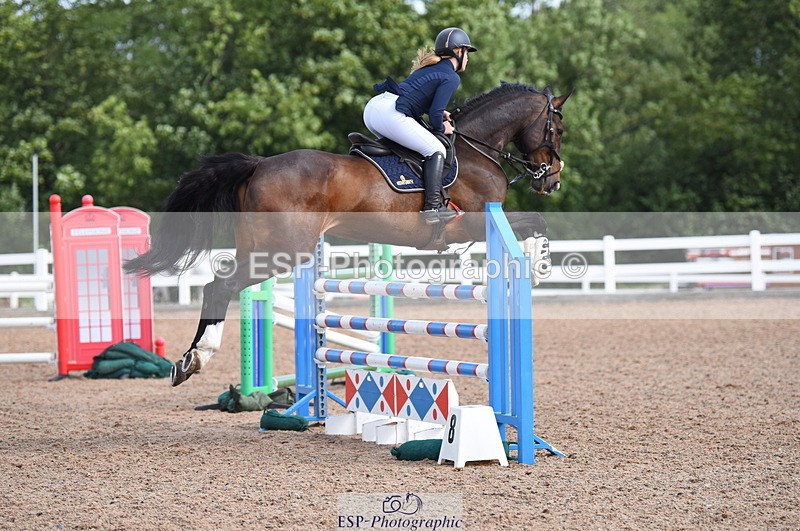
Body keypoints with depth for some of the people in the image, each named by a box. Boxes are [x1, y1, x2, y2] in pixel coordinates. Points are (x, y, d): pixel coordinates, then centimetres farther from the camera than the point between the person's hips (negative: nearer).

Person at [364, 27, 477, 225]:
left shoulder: (429, 68, 27)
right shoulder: (451, 77, 1)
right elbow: (434, 114, -7)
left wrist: (439, 112, 19)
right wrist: (442, 127, 13)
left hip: (372, 107, 9)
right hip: (390, 114, -9)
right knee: (436, 150, -2)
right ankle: (432, 208, -10)